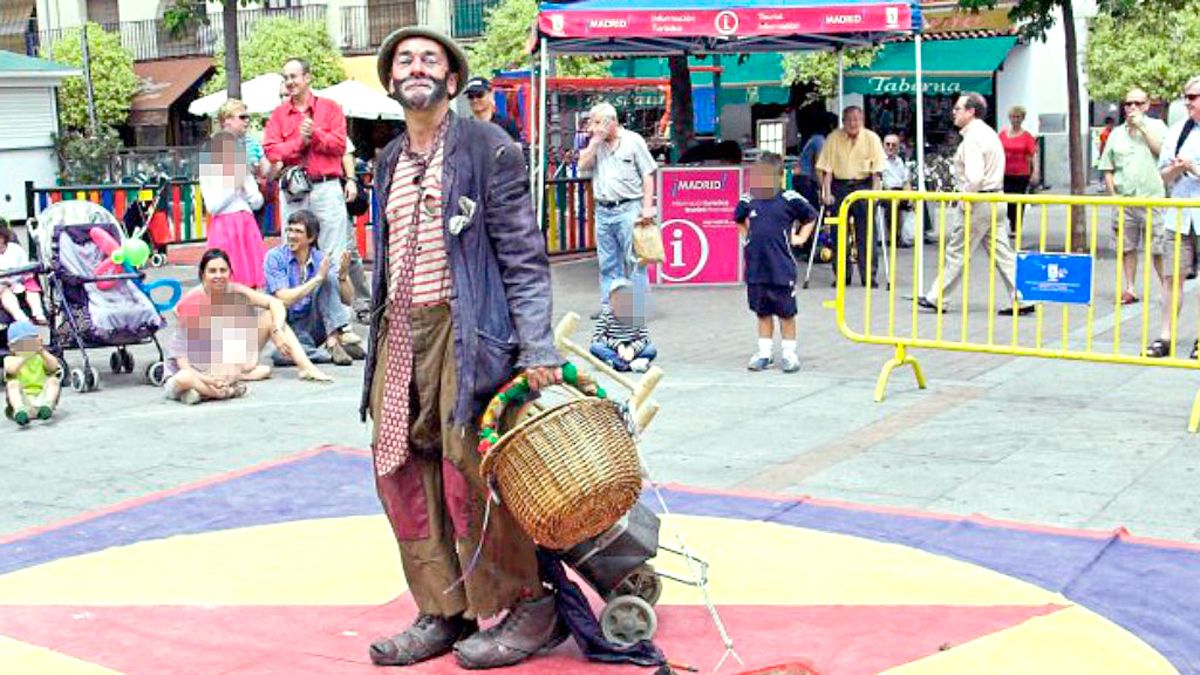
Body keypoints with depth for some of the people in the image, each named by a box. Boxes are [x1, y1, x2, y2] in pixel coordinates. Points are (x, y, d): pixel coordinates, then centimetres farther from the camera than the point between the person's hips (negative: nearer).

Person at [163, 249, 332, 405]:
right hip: (198, 364, -4)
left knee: (271, 317, -9)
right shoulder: (191, 301, -18)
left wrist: (277, 331, -26)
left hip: (231, 356, 4)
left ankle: (307, 368, -17)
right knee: (182, 379, -40)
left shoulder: (235, 291, -9)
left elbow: (275, 303, -10)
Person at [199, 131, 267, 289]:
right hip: (224, 227, -4)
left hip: (247, 225, 4)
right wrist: (232, 187, -7)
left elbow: (257, 203, 11)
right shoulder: (208, 175, 2)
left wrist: (245, 185, -3)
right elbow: (212, 207, -8)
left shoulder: (244, 172, 14)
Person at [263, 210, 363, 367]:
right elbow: (285, 299, -20)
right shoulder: (275, 257, -9)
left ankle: (334, 340, -25)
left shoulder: (322, 259, -1)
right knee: (283, 355, -36)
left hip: (315, 323, 2)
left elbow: (347, 299, -7)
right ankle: (332, 348, -15)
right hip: (289, 326, -2)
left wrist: (343, 274, -25)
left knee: (330, 277, -19)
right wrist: (318, 278, -24)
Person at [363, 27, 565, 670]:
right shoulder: (389, 162, 17)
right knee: (402, 472, 6)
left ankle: (529, 609, 10)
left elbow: (523, 252, -8)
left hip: (465, 328, -7)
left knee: (470, 475, -7)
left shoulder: (486, 147, -3)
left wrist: (537, 346, -16)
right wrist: (382, 337, 18)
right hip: (401, 330, 7)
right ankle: (442, 614, 17)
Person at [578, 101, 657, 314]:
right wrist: (594, 142, -2)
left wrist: (647, 207, -9)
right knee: (607, 262, 8)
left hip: (628, 208, -5)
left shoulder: (633, 141, 1)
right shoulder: (595, 145, 14)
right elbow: (583, 168, 4)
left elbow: (648, 175, -1)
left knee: (634, 260, -5)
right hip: (603, 210, 5)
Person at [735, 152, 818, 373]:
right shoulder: (748, 201, 2)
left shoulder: (789, 199, -7)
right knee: (762, 312, 13)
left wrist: (801, 237, 3)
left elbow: (811, 217, 9)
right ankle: (764, 353, 22)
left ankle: (788, 353, 17)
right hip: (756, 267, 3)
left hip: (781, 267, -3)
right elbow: (739, 219, 25)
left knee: (786, 312, 6)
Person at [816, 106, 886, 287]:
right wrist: (827, 193, -8)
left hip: (863, 186, -1)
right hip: (839, 186, 1)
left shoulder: (872, 138, 0)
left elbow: (877, 169, -2)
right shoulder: (833, 139, 0)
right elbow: (826, 169, -1)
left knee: (866, 233, -3)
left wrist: (874, 192, -12)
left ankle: (868, 275, 2)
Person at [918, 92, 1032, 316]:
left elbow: (974, 177, -27)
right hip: (995, 199, 9)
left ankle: (936, 298, 10)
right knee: (1001, 252, 9)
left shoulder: (972, 139, -17)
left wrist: (966, 201, -15)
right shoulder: (989, 133, 15)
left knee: (956, 252, 1)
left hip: (978, 202, -9)